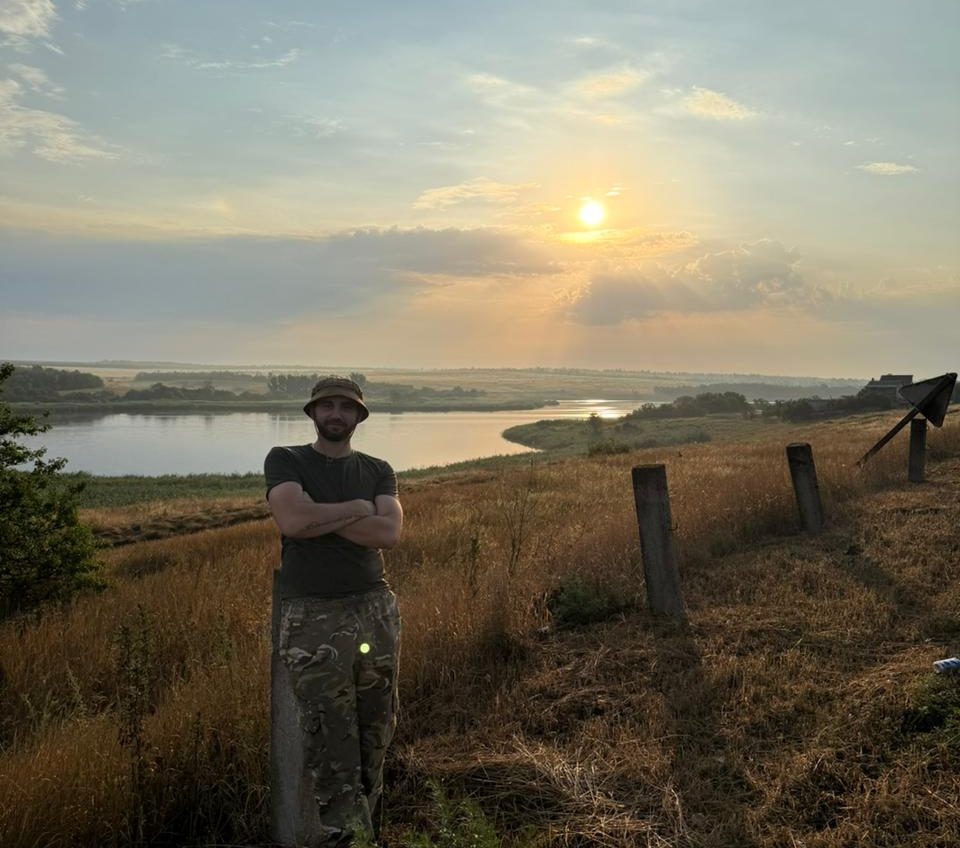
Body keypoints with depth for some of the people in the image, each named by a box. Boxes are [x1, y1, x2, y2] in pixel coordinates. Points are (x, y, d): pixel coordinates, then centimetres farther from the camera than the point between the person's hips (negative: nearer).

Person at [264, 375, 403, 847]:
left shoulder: (378, 471, 12)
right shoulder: (285, 461, 3)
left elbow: (389, 533, -6)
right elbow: (292, 520, -16)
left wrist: (319, 515, -11)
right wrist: (357, 508, -7)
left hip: (374, 611, 4)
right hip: (312, 618, -3)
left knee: (375, 733, 10)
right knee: (329, 748, -5)